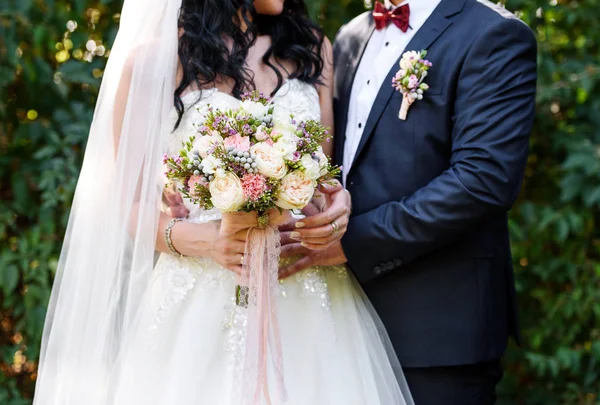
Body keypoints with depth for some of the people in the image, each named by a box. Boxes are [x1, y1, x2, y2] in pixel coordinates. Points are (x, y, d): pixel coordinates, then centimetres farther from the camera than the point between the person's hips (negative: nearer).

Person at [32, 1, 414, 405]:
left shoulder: (312, 48, 9)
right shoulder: (153, 61, -3)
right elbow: (128, 203, 1)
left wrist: (335, 206, -10)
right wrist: (202, 240, -17)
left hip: (307, 299, 3)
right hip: (202, 303, -3)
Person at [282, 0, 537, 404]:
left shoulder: (494, 35, -8)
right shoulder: (351, 38, 15)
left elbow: (485, 179, -19)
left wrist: (353, 241, -19)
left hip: (439, 316, -7)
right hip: (352, 313, 7)